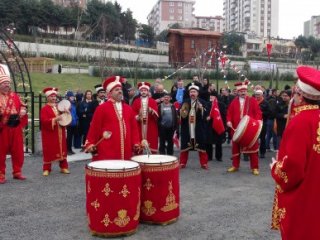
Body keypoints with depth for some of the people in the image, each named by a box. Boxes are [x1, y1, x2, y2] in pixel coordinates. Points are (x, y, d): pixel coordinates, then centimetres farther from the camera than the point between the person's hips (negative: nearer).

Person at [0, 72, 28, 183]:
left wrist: (23, 111, -1)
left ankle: (17, 172, 21)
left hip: (16, 127, 4)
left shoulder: (15, 96, 11)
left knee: (18, 151, 9)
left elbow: (22, 106, 20)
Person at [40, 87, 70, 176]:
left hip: (60, 133, 6)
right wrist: (55, 119, -29)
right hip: (49, 133, -6)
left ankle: (64, 167, 16)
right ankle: (46, 169, 8)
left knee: (62, 149, 8)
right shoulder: (44, 109, -7)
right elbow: (44, 121, -18)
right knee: (49, 150, -1)